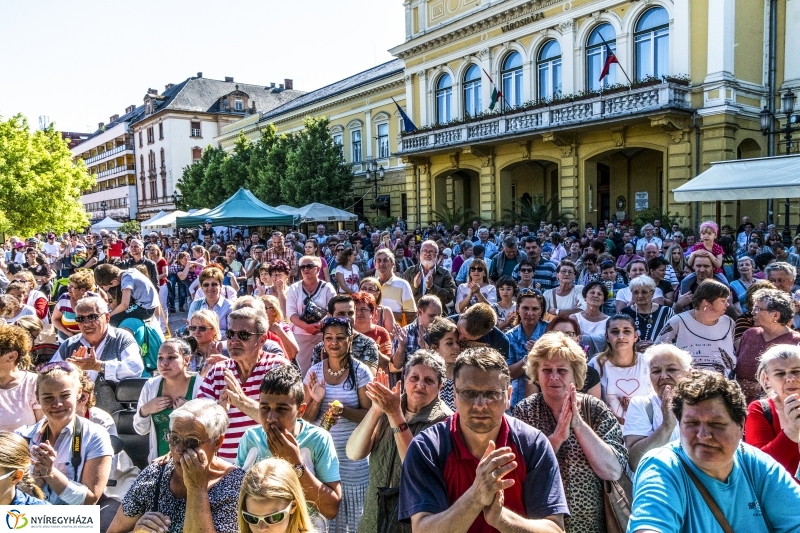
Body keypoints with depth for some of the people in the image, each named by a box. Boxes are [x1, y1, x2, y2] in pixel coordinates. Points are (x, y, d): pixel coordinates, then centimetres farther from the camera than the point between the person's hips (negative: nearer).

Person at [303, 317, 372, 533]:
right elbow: (306, 420, 3)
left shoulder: (360, 371, -8)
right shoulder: (314, 372, 0)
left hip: (352, 455, -2)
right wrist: (316, 401, -17)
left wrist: (344, 410, -24)